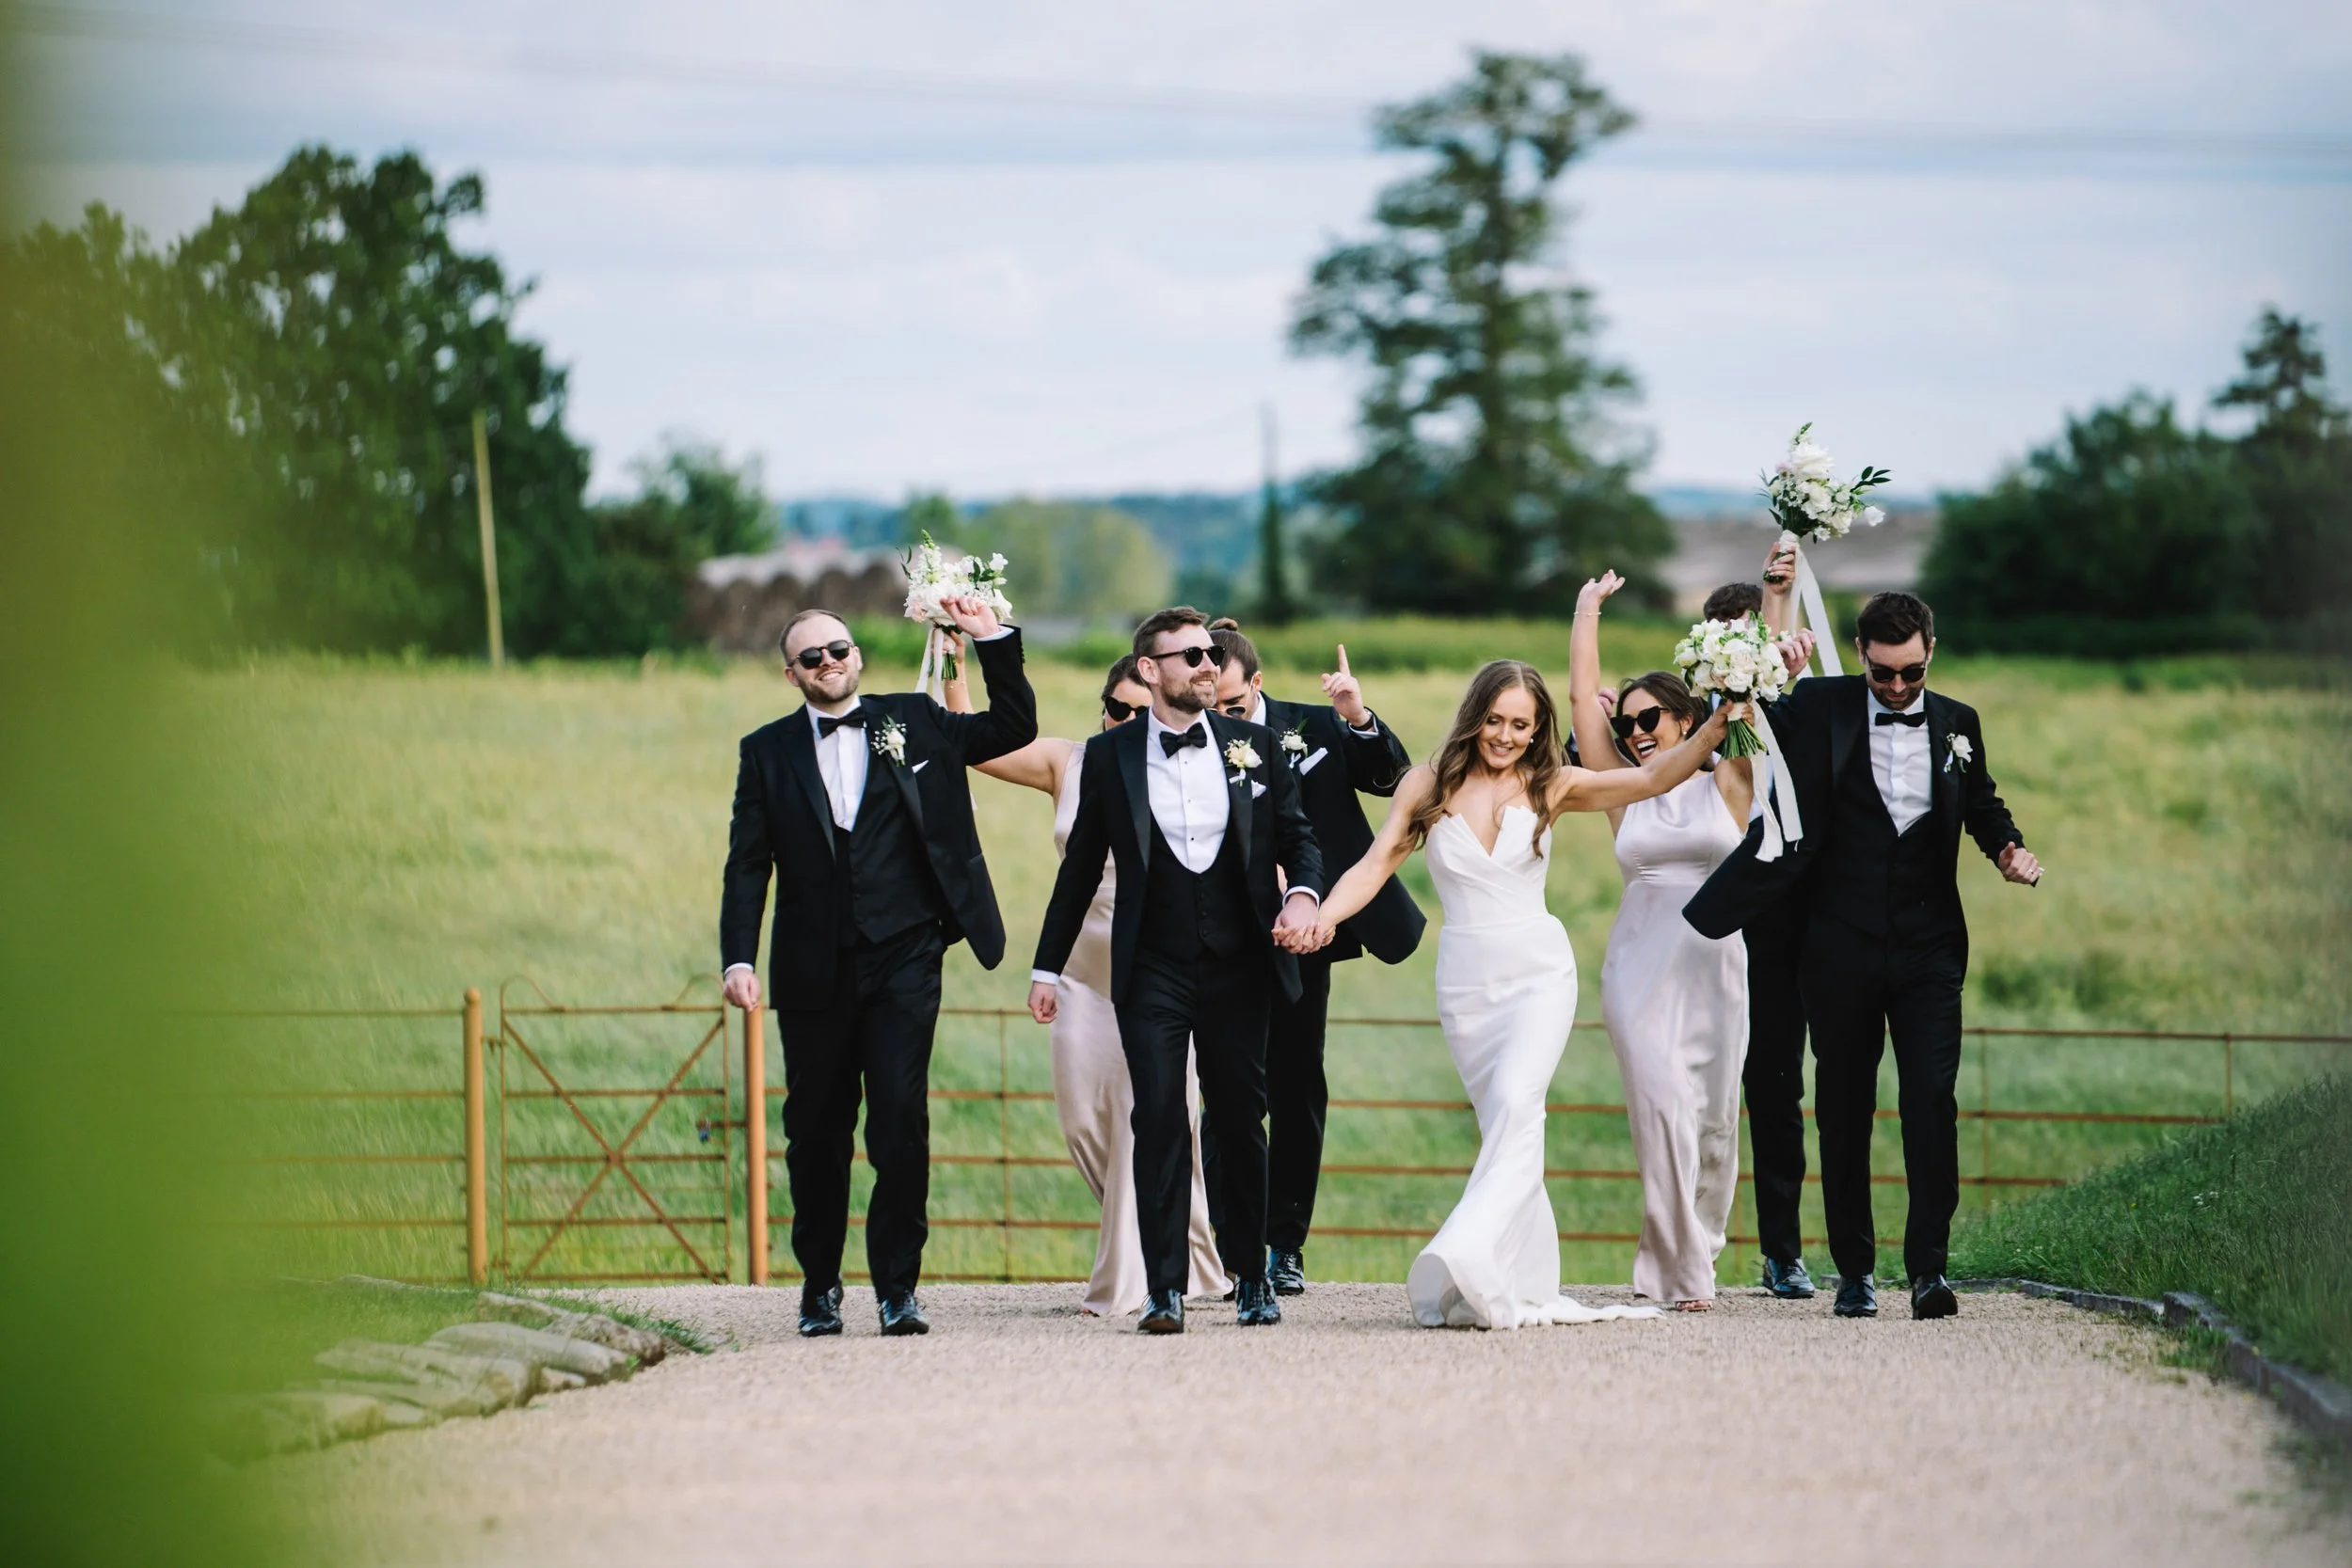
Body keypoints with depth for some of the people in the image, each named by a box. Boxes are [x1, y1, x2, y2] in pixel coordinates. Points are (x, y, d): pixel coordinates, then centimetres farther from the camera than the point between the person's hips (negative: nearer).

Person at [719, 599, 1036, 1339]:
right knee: (816, 1131, 7)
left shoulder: (913, 723, 9)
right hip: (814, 972, 1)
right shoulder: (767, 752, 8)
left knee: (901, 1118, -11)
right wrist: (738, 958, -7)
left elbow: (1014, 727, 10)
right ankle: (820, 1285, 20)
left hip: (903, 963, -1)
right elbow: (748, 866, 4)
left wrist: (993, 640, 0)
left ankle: (898, 1287, -8)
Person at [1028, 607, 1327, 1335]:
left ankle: (1250, 1276, 20)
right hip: (1153, 970, -1)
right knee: (1159, 1123, -10)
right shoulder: (1110, 755, 2)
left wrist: (1302, 893, -11)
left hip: (1238, 968, 1)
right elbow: (1081, 865, 9)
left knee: (1242, 1124, 7)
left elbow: (1296, 836, 11)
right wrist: (1047, 966, 9)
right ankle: (1164, 1289, -9)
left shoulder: (1253, 745, 5)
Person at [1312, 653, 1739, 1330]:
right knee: (1501, 1125, 4)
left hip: (1538, 974, -2)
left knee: (1515, 1104, -22)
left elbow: (1652, 777, -2)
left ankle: (1466, 1256, -33)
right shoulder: (1428, 785, 3)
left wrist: (1713, 728, -16)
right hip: (1465, 981, 2)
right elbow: (1376, 865, -1)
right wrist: (1322, 916, -17)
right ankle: (1528, 1287, 6)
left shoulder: (1550, 786, 2)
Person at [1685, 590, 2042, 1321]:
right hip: (1842, 951, -1)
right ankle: (1854, 1271, 13)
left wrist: (2009, 848, 3)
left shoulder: (1956, 725, 7)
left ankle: (1928, 1266, -9)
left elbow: (1983, 806, 22)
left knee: (1932, 1101, -11)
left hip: (1928, 951, 1)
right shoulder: (1819, 708, 0)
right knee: (1844, 1109, 5)